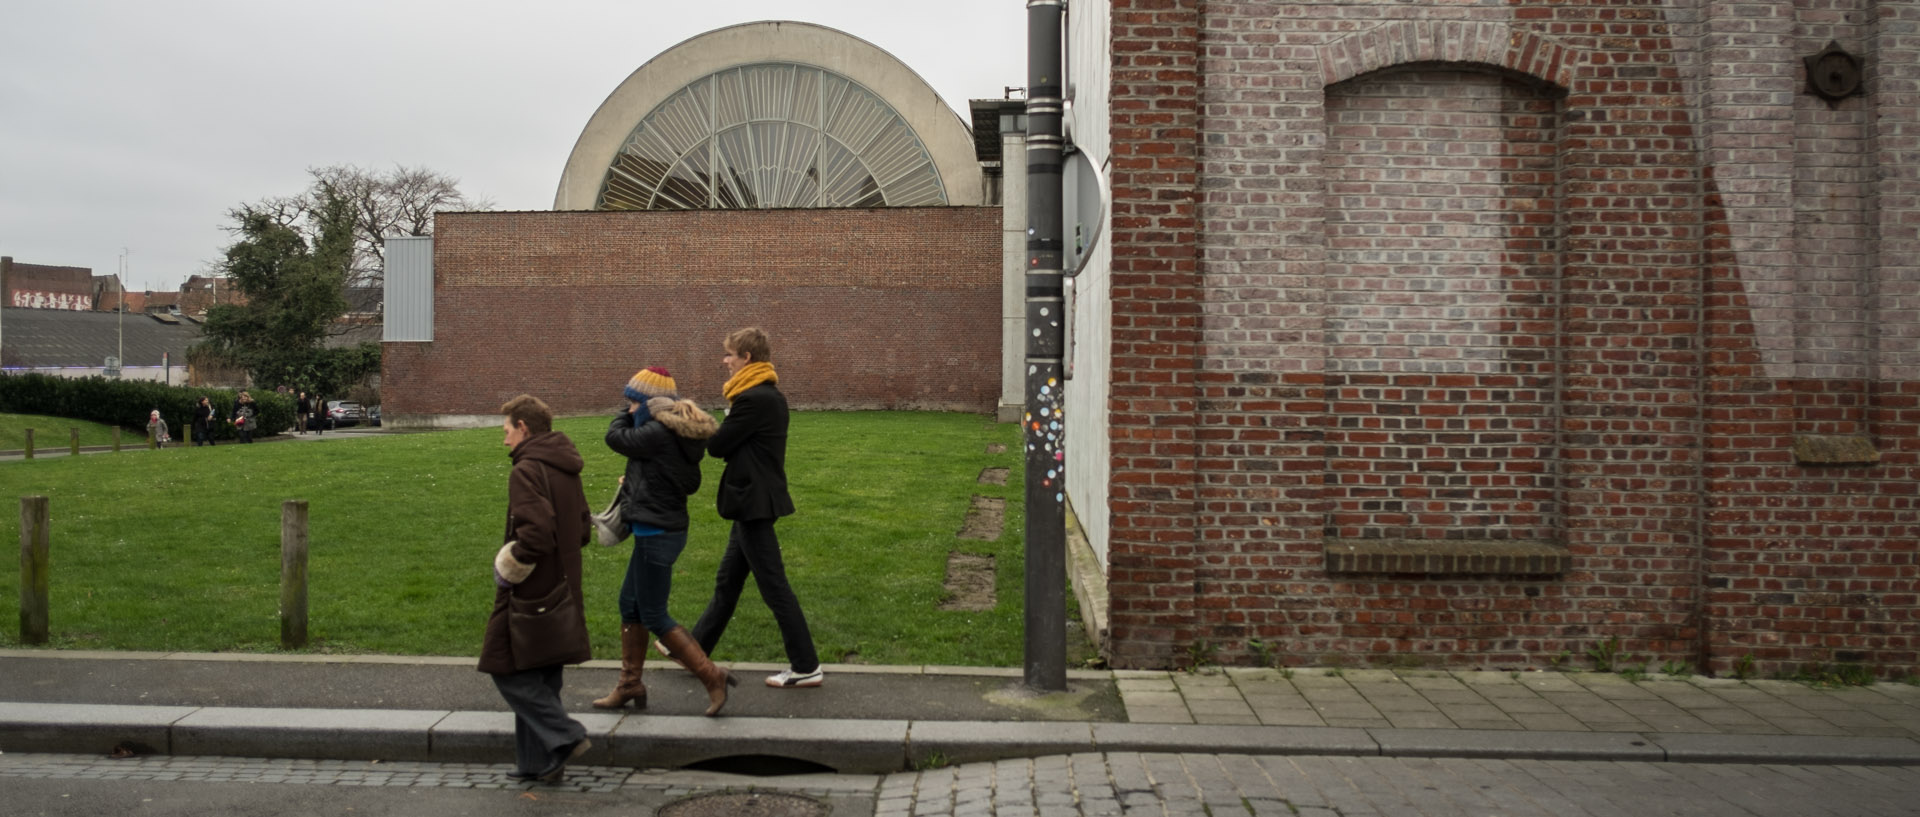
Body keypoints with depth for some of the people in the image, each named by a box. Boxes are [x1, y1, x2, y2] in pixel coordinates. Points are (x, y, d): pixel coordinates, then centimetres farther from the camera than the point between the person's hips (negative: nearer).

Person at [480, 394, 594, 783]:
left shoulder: (526, 471, -16)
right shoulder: (567, 470, 12)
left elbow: (536, 533, -28)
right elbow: (582, 529, 18)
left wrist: (508, 569, -15)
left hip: (529, 594, -9)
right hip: (561, 590, 9)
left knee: (507, 671, 2)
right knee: (541, 680, 15)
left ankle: (564, 736, -6)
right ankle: (540, 762, 20)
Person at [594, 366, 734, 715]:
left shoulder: (659, 433, -22)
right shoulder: (673, 433, 9)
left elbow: (616, 436, -11)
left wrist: (630, 413, 7)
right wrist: (633, 484, 8)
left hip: (657, 533, -10)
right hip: (659, 530, 10)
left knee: (654, 617, -1)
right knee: (630, 605, 18)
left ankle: (712, 677, 1)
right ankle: (630, 684, 29)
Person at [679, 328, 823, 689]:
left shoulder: (753, 399, -20)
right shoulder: (771, 396, 11)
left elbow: (717, 445, -16)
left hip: (753, 504, -10)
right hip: (754, 502, 10)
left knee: (773, 586, -3)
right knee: (727, 581, 20)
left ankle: (806, 667, 5)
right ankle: (696, 649, 33)